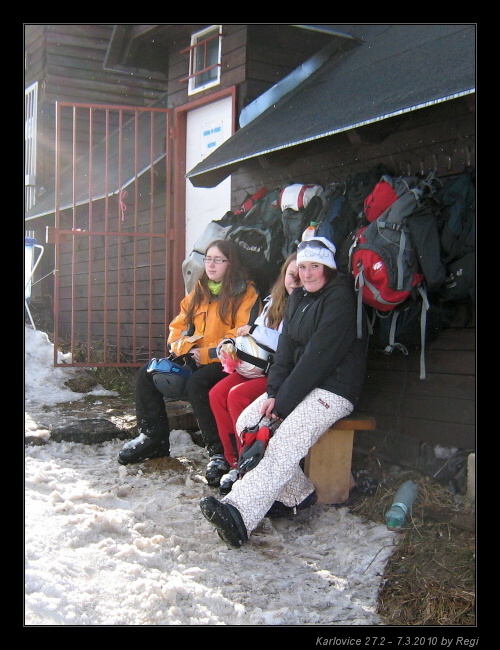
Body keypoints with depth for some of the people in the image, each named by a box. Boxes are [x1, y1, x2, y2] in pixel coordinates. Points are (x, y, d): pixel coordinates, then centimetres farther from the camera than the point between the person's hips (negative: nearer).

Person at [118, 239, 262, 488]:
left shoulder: (246, 293, -5)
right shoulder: (199, 293, 19)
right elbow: (179, 325, 21)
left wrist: (205, 354, -17)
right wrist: (183, 348, -1)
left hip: (226, 362, -8)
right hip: (194, 359, 8)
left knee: (196, 383, -36)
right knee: (146, 374, -4)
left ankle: (219, 451, -28)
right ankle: (152, 437, 6)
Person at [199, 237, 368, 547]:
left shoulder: (341, 299, -13)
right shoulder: (298, 298, 14)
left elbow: (319, 356, -20)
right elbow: (286, 349, 8)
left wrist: (283, 403, -19)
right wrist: (273, 393, -8)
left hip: (334, 389, -9)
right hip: (298, 383, 9)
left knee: (283, 445, -27)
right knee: (246, 423, -7)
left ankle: (240, 514, -39)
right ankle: (297, 494, -3)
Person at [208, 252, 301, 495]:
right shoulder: (273, 302, 15)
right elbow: (254, 340, 19)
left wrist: (254, 330, -12)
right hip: (261, 367, 7)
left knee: (238, 395, -27)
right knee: (217, 393, -15)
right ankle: (235, 462, -5)